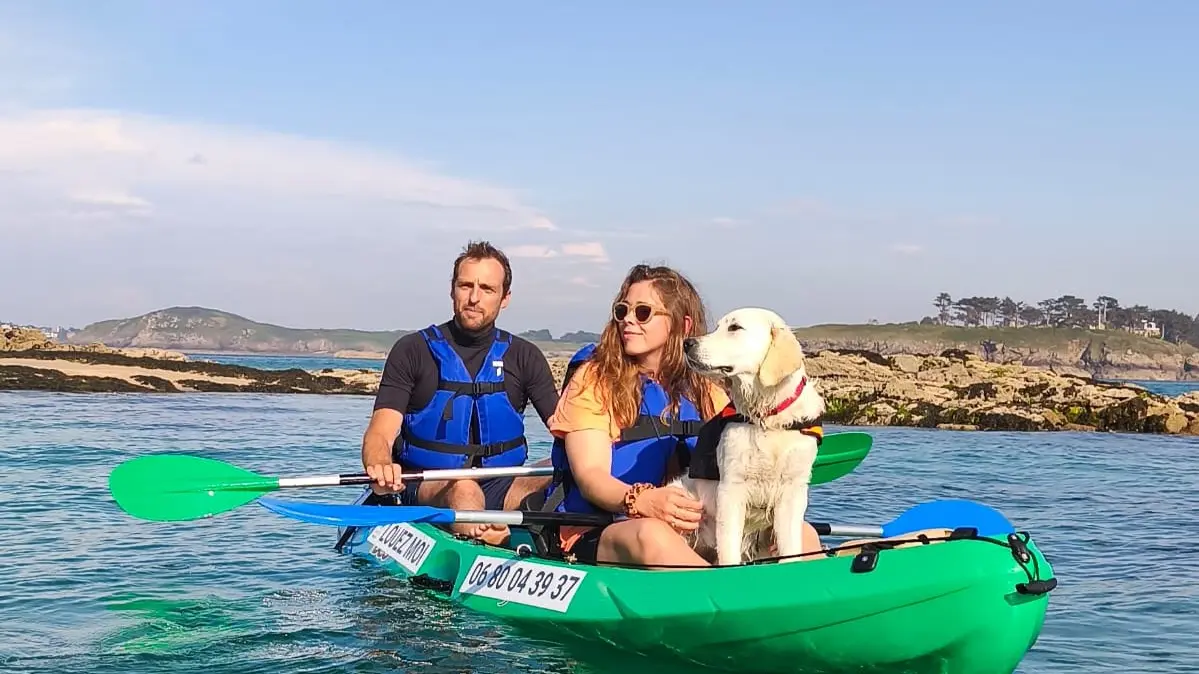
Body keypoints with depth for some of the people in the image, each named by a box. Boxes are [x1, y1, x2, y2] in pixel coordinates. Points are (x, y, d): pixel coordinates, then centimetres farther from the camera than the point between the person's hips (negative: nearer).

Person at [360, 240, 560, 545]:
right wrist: (380, 466, -33)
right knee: (463, 489, -37)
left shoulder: (525, 357, 11)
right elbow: (379, 434, -7)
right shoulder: (413, 351, 3)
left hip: (501, 489, 2)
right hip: (427, 491, -2)